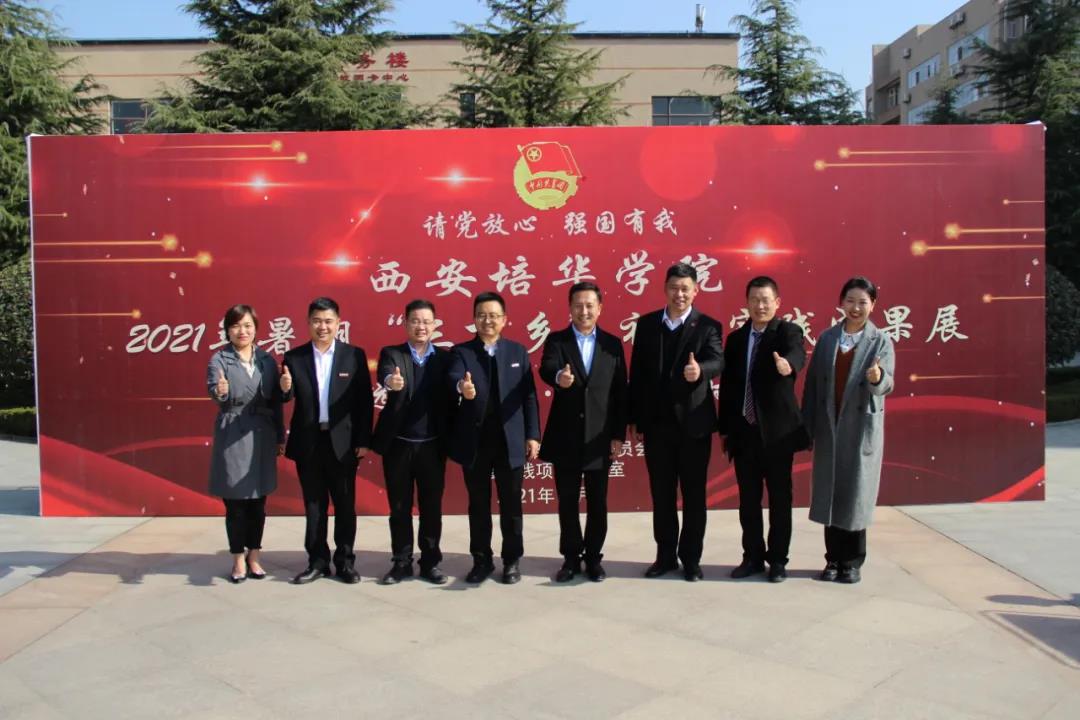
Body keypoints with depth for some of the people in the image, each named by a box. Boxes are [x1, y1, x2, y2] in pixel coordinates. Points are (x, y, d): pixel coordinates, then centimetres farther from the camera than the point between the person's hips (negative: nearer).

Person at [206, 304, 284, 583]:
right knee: (235, 501, 4)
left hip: (262, 436, 3)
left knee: (258, 500, 9)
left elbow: (276, 401, 8)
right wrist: (219, 391, -44)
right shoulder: (219, 359, -3)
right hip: (232, 437, -3)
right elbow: (213, 387, -21)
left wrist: (280, 436, 7)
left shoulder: (267, 359, 6)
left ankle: (254, 556, 23)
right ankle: (238, 560, 17)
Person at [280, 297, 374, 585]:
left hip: (343, 442, -1)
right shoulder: (294, 357, 2)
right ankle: (317, 561, 21)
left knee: (345, 504, 8)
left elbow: (365, 400, -3)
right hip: (308, 442, 1)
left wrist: (363, 440, -6)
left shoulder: (355, 355, -1)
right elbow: (288, 400, -2)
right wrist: (285, 389, -25)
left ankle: (345, 562, 19)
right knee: (314, 505, 11)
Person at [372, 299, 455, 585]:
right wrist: (391, 381, -46)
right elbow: (385, 374, -23)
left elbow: (449, 398, -1)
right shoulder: (391, 353, 0)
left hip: (432, 444, 1)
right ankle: (402, 562, 21)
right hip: (398, 444, 0)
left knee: (431, 506, 8)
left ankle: (430, 562, 20)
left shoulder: (445, 357, 5)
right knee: (399, 507, 9)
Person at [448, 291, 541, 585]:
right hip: (474, 441, 0)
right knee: (478, 505, 10)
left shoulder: (518, 351, 6)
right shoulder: (461, 351, 2)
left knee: (511, 504, 8)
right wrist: (462, 386, -44)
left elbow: (529, 396, 4)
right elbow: (454, 377, -20)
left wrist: (533, 435, -2)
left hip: (511, 440, 0)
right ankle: (482, 560, 23)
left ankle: (511, 560, 22)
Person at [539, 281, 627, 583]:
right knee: (567, 501, 9)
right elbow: (546, 368, -21)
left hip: (599, 438, 1)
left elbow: (620, 392, 4)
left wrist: (619, 434, -1)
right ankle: (571, 557, 22)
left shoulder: (613, 343, 5)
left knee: (597, 502, 9)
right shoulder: (556, 340, 1)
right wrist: (559, 376, -45)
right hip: (565, 437, -1)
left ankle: (593, 557, 23)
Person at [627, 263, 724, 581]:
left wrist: (700, 370, -44)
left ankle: (691, 558, 18)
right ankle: (665, 555, 23)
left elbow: (718, 361, -20)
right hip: (656, 422, 3)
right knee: (661, 493, 11)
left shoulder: (707, 326, -3)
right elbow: (636, 372, 6)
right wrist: (633, 419, 4)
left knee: (694, 493, 6)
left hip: (694, 422, -2)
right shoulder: (646, 324, 5)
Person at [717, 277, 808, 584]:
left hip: (778, 430, -4)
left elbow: (797, 354, -28)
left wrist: (787, 363, -51)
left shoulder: (788, 331, -4)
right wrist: (724, 429, 8)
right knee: (748, 499, 10)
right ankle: (753, 557, 23)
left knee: (779, 498, 6)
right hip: (744, 431, 4)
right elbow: (726, 386, 10)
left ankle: (778, 560, 18)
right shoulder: (735, 338, 9)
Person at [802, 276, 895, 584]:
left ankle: (853, 562, 15)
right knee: (829, 494, 7)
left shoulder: (880, 341, -2)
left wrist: (877, 377, -36)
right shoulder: (827, 338, 5)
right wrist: (808, 427, 0)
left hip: (862, 428, -3)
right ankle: (834, 559, 17)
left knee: (856, 494, 3)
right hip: (829, 427, 3)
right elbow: (812, 383, 5)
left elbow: (886, 384, -13)